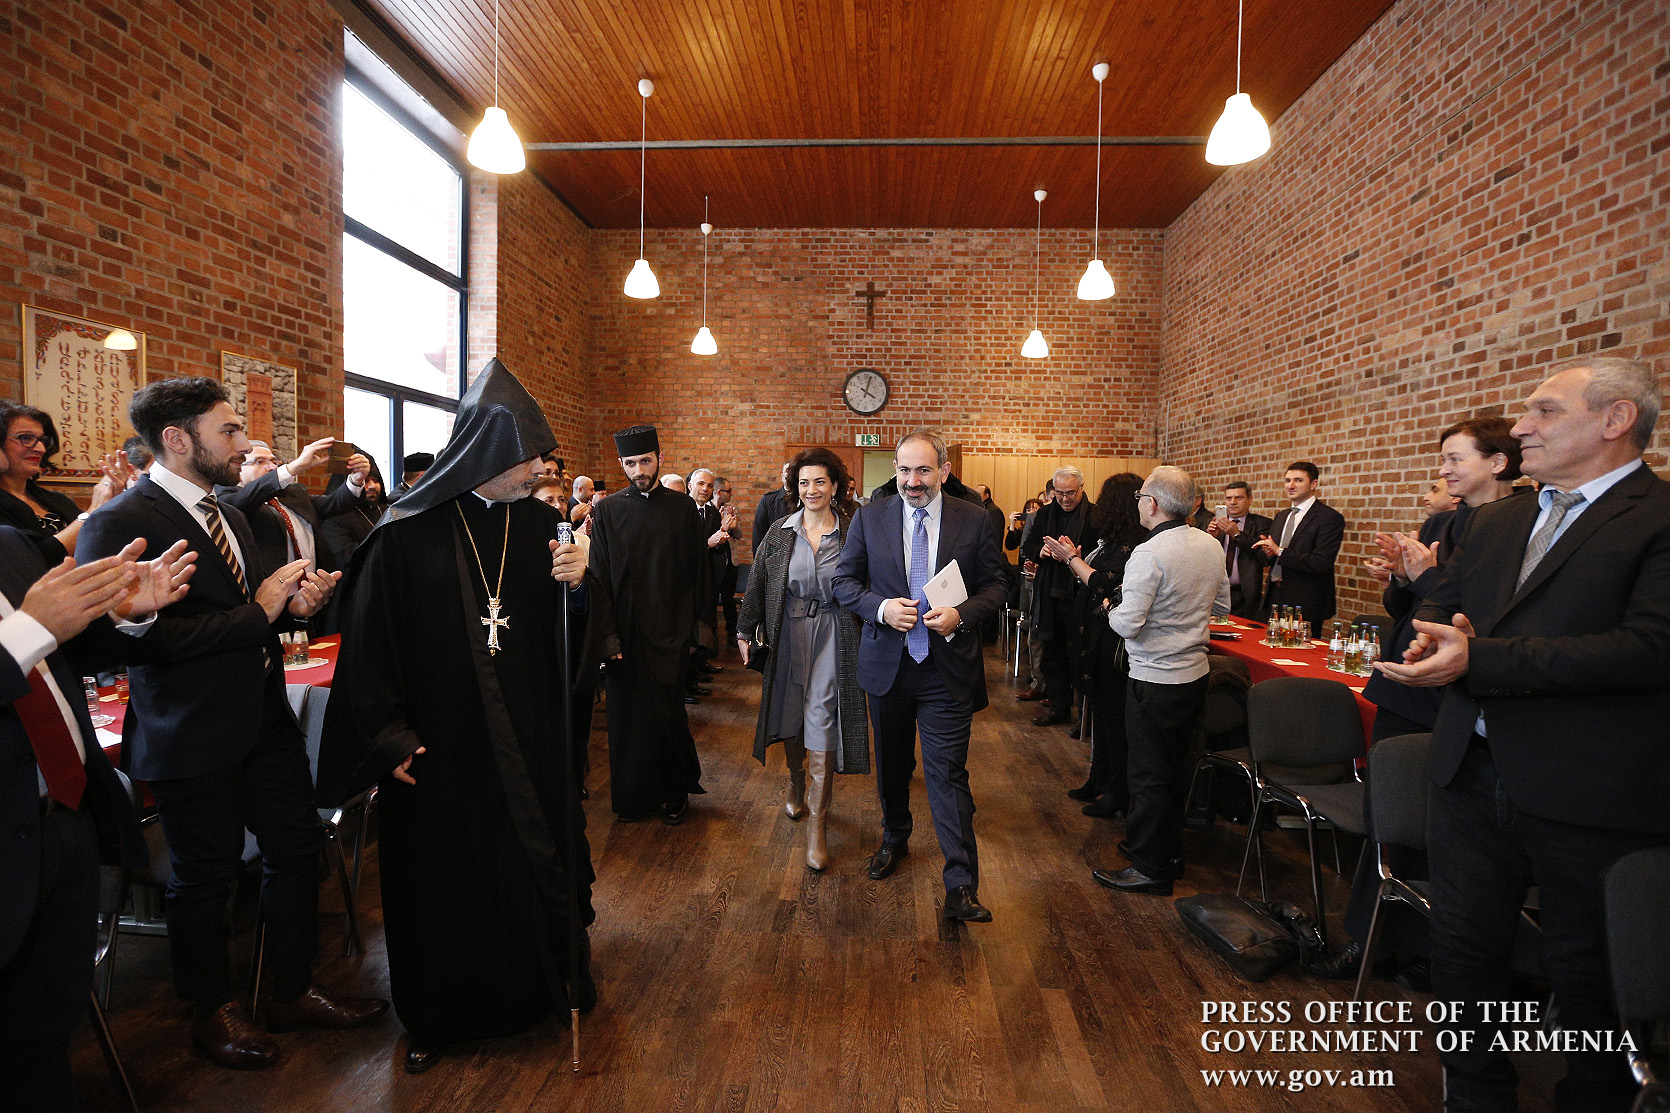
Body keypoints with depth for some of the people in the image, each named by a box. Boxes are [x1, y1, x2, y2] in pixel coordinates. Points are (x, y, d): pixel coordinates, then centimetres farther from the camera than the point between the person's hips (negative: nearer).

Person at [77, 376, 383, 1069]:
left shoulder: (225, 514, 10)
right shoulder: (120, 525, -16)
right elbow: (147, 636, -25)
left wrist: (294, 604, -5)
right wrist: (260, 610, -20)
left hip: (266, 719, 8)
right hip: (194, 740, -8)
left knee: (297, 850, 15)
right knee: (206, 879, 11)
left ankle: (294, 993, 34)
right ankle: (213, 1011, 35)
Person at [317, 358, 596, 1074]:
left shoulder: (539, 522, -1)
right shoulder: (407, 533, -10)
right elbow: (370, 641, -6)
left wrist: (576, 584, -20)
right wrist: (389, 737, -8)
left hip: (529, 739, 2)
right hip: (439, 747, -2)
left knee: (538, 855, 13)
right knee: (443, 875, 12)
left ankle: (554, 979, 37)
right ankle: (436, 1014, 34)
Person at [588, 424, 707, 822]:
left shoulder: (683, 507, 4)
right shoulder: (607, 511, 3)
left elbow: (698, 571, 5)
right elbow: (600, 578, 0)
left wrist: (692, 625, 2)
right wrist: (607, 636, -8)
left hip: (671, 630, 0)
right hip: (625, 632, 1)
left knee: (668, 712, 2)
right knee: (628, 713, 8)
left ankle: (675, 792, 22)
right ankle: (634, 795, 24)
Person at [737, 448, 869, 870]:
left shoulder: (852, 531, -4)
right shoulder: (781, 532, 2)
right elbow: (757, 582, 7)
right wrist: (746, 630, 7)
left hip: (833, 635, -3)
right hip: (788, 634, 3)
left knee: (822, 720, -6)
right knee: (790, 713, 15)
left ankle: (818, 824, 1)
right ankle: (796, 782, 44)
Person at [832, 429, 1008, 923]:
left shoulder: (974, 520, -3)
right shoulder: (869, 517, 0)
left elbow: (993, 586, 1)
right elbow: (845, 581, 2)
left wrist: (960, 615, -18)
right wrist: (882, 607, -17)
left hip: (949, 668, -2)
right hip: (887, 663, 3)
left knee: (948, 774, -4)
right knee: (892, 765, 20)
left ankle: (961, 887, 5)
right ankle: (894, 840, 45)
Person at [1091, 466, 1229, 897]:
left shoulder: (1148, 554, -22)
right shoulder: (1211, 546, 2)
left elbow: (1128, 624, -23)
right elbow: (1222, 605, 14)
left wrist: (1112, 611, -3)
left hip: (1155, 680, -8)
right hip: (1195, 673, 8)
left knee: (1149, 776, 4)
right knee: (1175, 768, 20)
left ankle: (1151, 868, 15)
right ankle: (1171, 852, 34)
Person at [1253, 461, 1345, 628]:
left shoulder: (1331, 518, -9)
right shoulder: (1281, 517, 15)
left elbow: (1321, 563, -20)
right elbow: (1264, 558, 16)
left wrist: (1279, 551, -18)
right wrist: (1267, 552, -8)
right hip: (1274, 598, 7)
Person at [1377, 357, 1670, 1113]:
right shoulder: (1494, 521, 12)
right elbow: (1439, 603, 16)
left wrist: (1479, 659, -25)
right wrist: (1433, 631, -9)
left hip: (1590, 795, -6)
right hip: (1472, 774, 6)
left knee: (1589, 977, 14)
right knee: (1463, 949, 17)